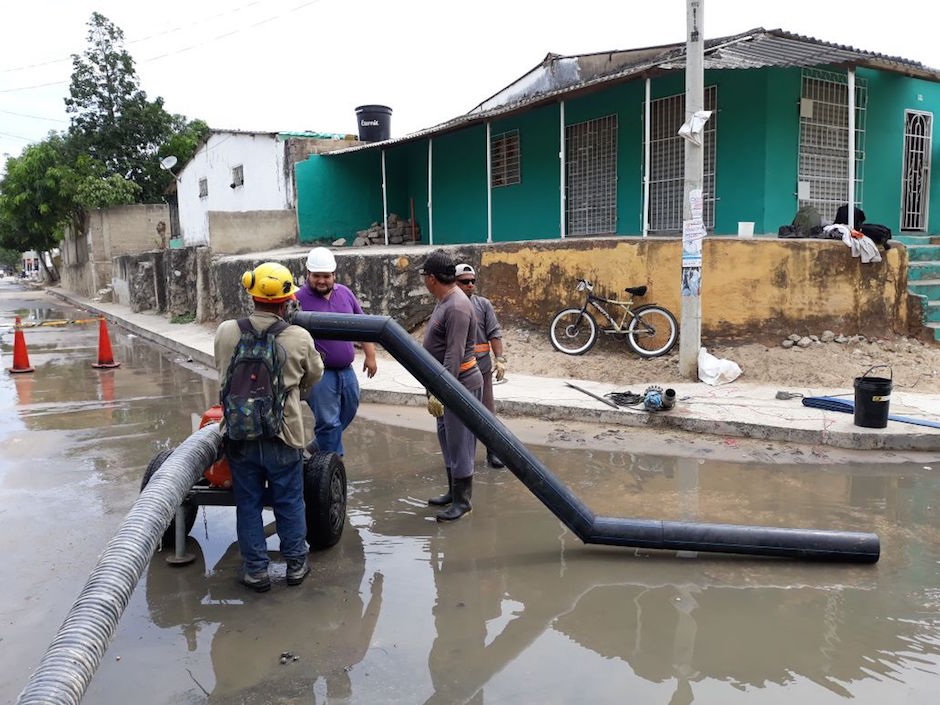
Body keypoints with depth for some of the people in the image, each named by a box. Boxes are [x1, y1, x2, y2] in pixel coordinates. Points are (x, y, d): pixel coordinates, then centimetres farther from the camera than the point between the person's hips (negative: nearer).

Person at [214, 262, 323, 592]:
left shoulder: (225, 332, -7)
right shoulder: (300, 339, -11)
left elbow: (223, 373, 7)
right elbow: (314, 376, 6)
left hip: (239, 436, 1)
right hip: (283, 436, -1)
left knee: (248, 504, 15)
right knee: (289, 503, 14)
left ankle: (256, 569, 23)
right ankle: (296, 564, 28)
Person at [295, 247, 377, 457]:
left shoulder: (345, 293, 6)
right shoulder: (299, 299, -11)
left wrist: (370, 356, 13)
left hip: (346, 370, 7)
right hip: (320, 374, -6)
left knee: (348, 412, 20)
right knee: (328, 421, -2)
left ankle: (319, 446, 39)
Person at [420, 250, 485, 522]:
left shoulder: (457, 307, -22)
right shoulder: (445, 301, 10)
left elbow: (454, 356, -26)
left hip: (460, 384, -10)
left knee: (458, 442, -1)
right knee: (447, 439, 18)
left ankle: (462, 501, 10)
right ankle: (453, 491, 31)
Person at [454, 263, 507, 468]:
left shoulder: (483, 304, 3)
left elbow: (494, 334, 0)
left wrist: (500, 359, -9)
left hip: (481, 366, 0)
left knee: (487, 412, 4)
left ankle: (492, 452, 14)